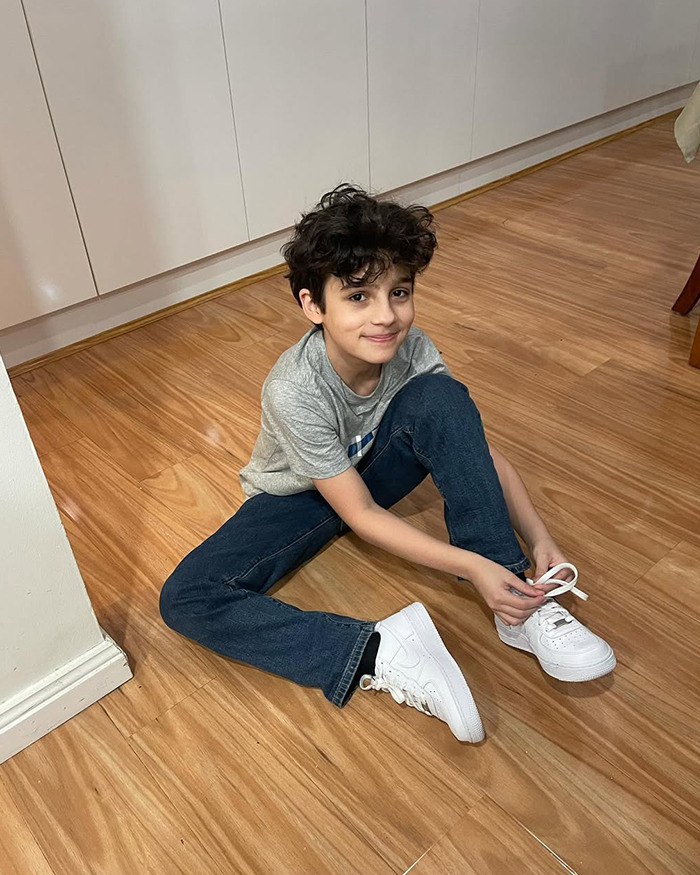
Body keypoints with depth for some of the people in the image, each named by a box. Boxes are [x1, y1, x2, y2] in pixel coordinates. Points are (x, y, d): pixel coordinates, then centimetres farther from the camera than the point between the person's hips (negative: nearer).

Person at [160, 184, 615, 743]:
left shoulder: (412, 349, -22)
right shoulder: (295, 391, -34)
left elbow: (479, 448, -13)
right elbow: (361, 514, -28)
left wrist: (539, 538, -25)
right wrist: (470, 565, -35)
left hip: (373, 465, 3)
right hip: (300, 496, -2)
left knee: (444, 399, -29)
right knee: (185, 599, -25)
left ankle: (521, 605, -24)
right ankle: (381, 655, -33)